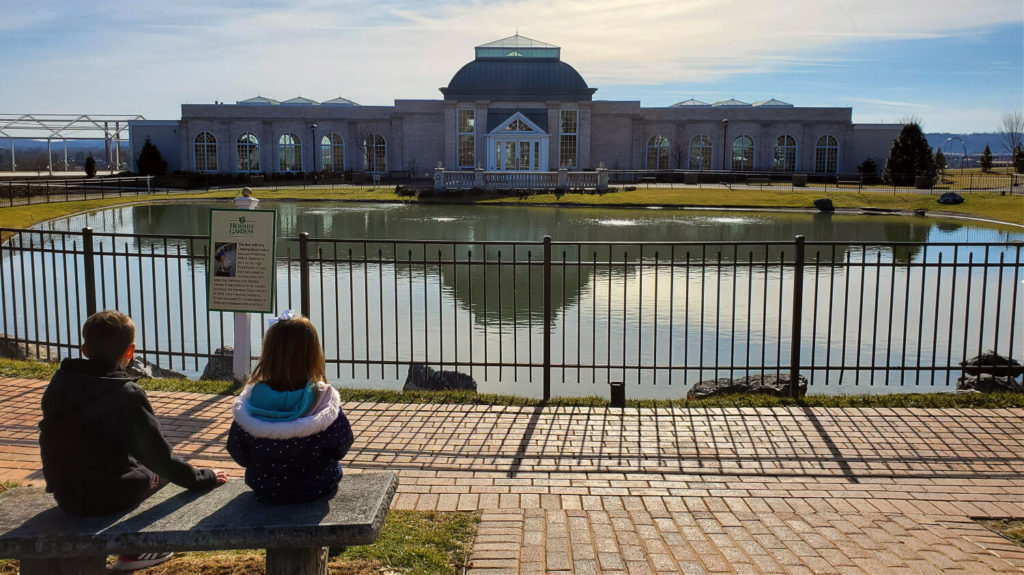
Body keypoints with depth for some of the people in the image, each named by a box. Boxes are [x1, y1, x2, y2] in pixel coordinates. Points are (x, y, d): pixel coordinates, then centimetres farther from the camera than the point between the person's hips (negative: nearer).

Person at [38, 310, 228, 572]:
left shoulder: (58, 384, -1)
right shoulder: (126, 395, -18)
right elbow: (159, 456, -15)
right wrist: (201, 478, -3)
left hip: (65, 495, 6)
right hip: (108, 496, -6)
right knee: (162, 469, 20)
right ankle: (132, 551, 19)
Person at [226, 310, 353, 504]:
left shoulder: (250, 400, -22)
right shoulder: (325, 402, -26)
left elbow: (238, 454, -8)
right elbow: (340, 449, -9)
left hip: (264, 492, 2)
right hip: (315, 489, -2)